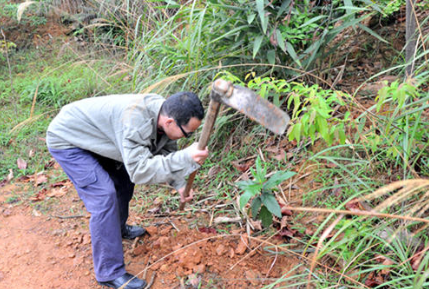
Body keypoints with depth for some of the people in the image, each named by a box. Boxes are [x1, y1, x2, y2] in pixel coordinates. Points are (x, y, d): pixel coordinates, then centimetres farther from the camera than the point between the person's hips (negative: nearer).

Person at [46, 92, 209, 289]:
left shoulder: (164, 112, -12)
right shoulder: (135, 120, -39)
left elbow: (167, 151, 3)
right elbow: (140, 170, -41)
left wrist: (180, 184, -7)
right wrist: (186, 158, -45)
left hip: (94, 136, 9)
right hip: (66, 140, -9)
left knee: (124, 179, 17)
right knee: (104, 196, -15)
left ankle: (118, 228, 43)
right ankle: (109, 273, -4)